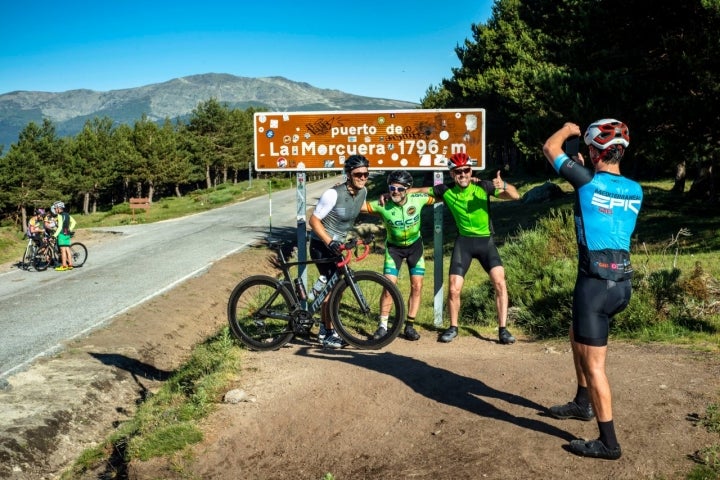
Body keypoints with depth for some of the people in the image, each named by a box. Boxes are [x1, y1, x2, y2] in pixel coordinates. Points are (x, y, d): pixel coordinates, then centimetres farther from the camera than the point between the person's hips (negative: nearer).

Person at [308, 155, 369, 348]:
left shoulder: (363, 192, -3)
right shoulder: (333, 194, -25)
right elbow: (314, 220, -21)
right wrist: (330, 241, -30)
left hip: (337, 244, 8)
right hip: (321, 245, -7)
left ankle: (324, 328, 30)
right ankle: (329, 334, 3)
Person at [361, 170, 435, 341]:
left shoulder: (417, 199, -21)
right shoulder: (383, 205, -25)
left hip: (415, 245, 2)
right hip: (394, 247, -2)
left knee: (417, 286, -2)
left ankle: (409, 326, 11)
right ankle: (382, 326, 3)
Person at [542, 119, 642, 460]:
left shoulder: (587, 180, -12)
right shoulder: (635, 191, 5)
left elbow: (550, 148, 3)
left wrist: (568, 128, 21)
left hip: (595, 281, -7)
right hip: (622, 281, 8)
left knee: (594, 362, 0)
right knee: (578, 338, 28)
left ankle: (608, 442, 6)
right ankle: (583, 404, 41)